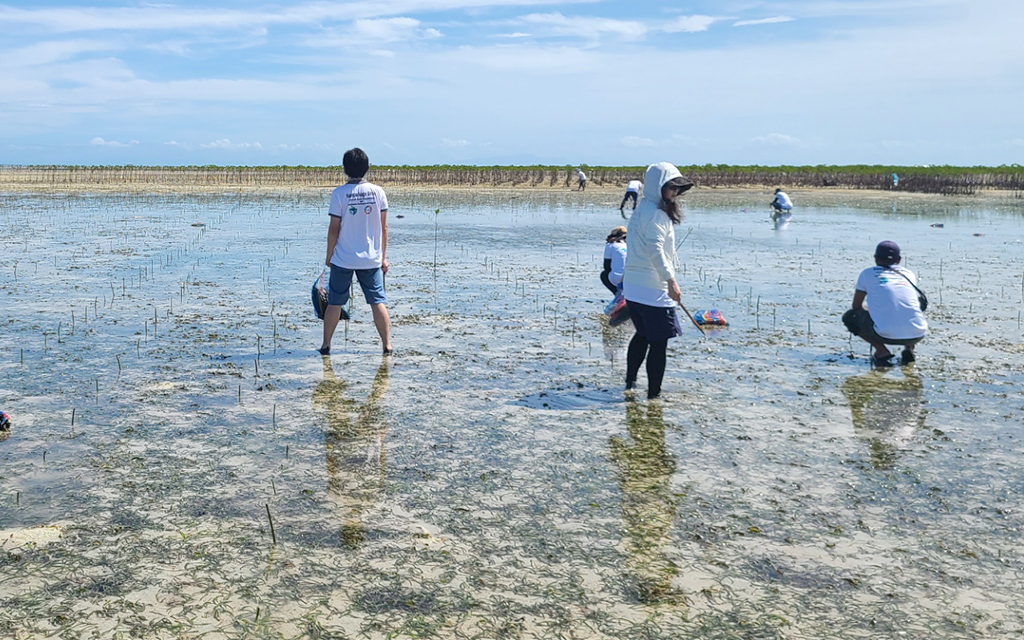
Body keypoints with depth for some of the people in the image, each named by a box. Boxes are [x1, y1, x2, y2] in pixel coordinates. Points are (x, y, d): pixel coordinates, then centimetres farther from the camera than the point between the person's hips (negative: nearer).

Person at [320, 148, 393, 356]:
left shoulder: (339, 194, -9)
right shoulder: (377, 192, -2)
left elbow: (334, 229, -7)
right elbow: (384, 227, 2)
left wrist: (329, 255, 5)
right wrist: (383, 256, 10)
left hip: (343, 259, -1)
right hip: (371, 259, 2)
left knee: (334, 303, 9)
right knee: (378, 301, 6)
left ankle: (326, 345, 16)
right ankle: (387, 344, 5)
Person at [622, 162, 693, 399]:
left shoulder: (643, 209, 17)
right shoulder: (654, 212, -15)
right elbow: (655, 249, -25)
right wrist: (670, 280, -29)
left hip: (634, 286, 11)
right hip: (652, 289, -11)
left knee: (643, 335, 23)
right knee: (659, 342, -4)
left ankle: (630, 382, 31)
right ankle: (654, 393, 0)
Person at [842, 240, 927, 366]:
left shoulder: (867, 273, 12)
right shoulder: (909, 273, 20)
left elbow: (856, 306, 20)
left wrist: (870, 310, 43)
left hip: (887, 335, -4)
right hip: (917, 335, 4)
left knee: (849, 317, 21)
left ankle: (881, 350, 3)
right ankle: (909, 349, 13)